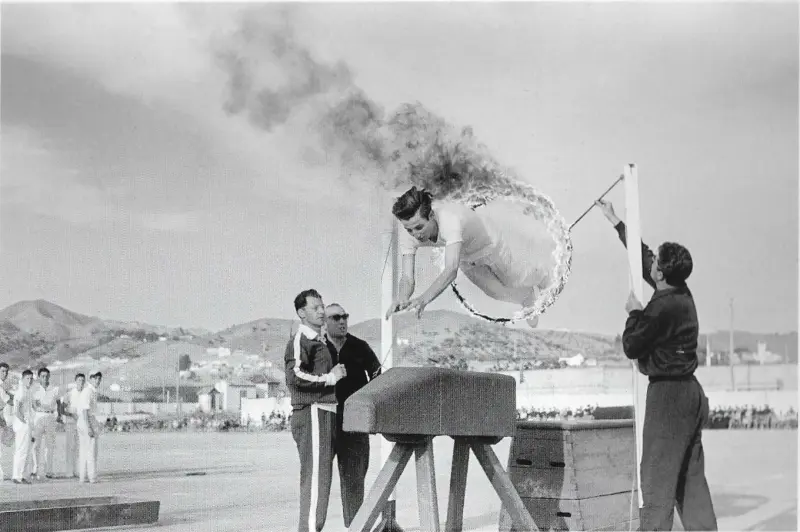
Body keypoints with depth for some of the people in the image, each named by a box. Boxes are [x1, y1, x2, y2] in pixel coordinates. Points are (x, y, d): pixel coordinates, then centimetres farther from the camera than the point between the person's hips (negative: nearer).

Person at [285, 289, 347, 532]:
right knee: (316, 478, -13)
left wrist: (335, 373, 14)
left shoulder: (318, 342, 21)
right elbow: (294, 376, -23)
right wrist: (329, 378, -16)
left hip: (325, 415, 10)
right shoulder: (300, 341, -9)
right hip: (312, 414, -10)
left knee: (320, 477, 12)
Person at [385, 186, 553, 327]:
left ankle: (543, 245, 50)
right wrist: (402, 299, -53)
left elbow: (451, 271, -57)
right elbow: (407, 277, -30)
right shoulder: (407, 235, -31)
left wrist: (423, 299, -69)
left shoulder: (449, 220, -49)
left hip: (495, 242, -4)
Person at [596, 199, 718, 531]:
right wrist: (616, 222, 27)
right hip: (691, 392, 9)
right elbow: (642, 259, 20)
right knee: (691, 479, 13)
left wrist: (634, 313, 2)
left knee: (657, 478, -6)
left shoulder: (664, 307, -19)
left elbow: (631, 347, -13)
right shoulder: (681, 293, 8)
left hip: (668, 394, -9)